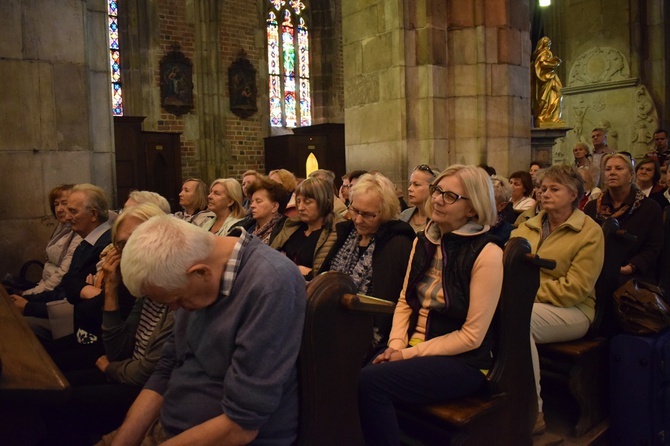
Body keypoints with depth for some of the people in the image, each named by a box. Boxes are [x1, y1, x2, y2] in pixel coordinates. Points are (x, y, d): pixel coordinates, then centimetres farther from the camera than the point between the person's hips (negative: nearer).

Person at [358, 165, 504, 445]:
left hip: (462, 362, -6)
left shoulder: (486, 253, -14)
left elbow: (472, 335, -15)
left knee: (371, 382, -26)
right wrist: (396, 345, -6)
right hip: (413, 349, 6)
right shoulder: (423, 241, 7)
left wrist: (410, 353, -15)